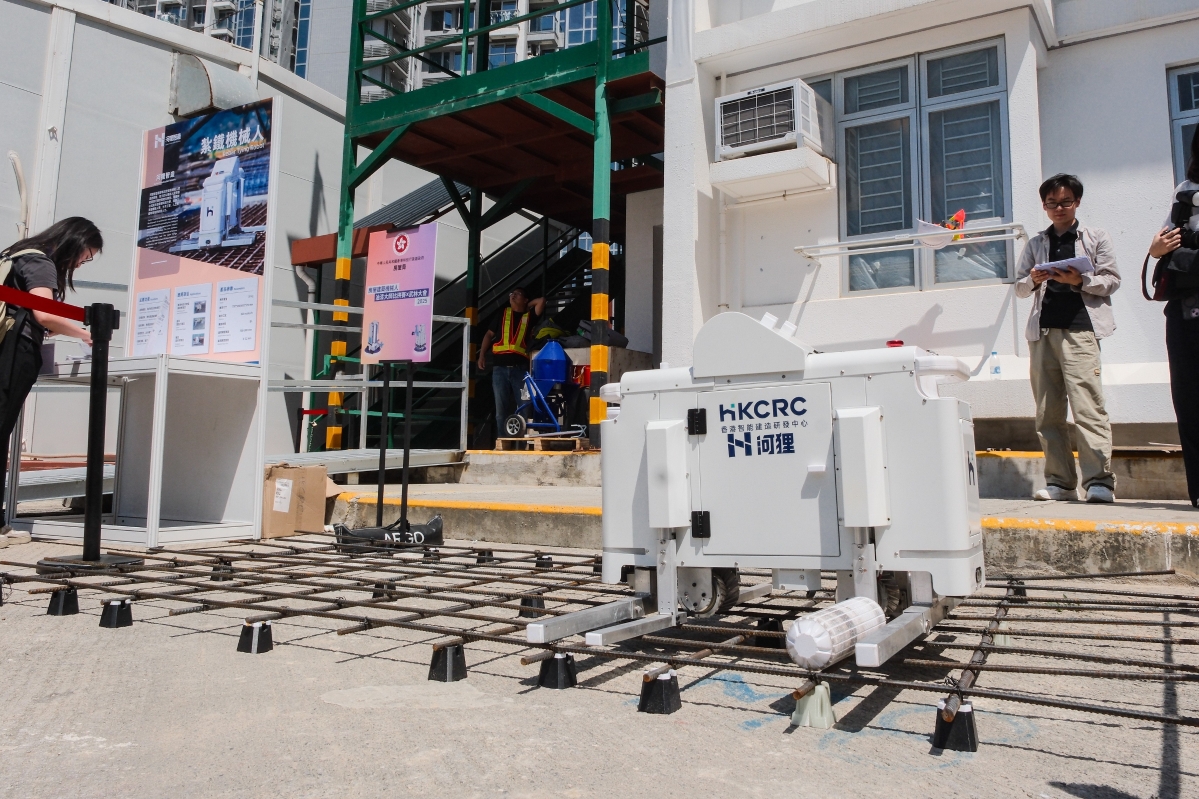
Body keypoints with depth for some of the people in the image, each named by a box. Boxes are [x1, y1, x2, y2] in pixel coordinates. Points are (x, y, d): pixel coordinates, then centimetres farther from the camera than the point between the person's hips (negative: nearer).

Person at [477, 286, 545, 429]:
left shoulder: (529, 316, 12)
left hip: (520, 369, -1)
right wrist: (482, 355, 7)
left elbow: (541, 301, -1)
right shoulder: (502, 314, 17)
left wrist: (527, 306, 16)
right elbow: (489, 335, 17)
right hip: (500, 368, 1)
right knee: (501, 408, 2)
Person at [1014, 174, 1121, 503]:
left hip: (1079, 330, -3)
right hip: (1042, 331, 4)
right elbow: (1019, 287, 18)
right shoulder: (1035, 244, 21)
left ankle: (1100, 481, -14)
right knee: (1048, 413, 1)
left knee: (1088, 407, -14)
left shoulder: (1095, 238, 13)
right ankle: (1060, 482, 4)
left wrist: (1079, 281, -11)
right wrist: (1034, 280, -4)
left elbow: (1111, 280, 7)